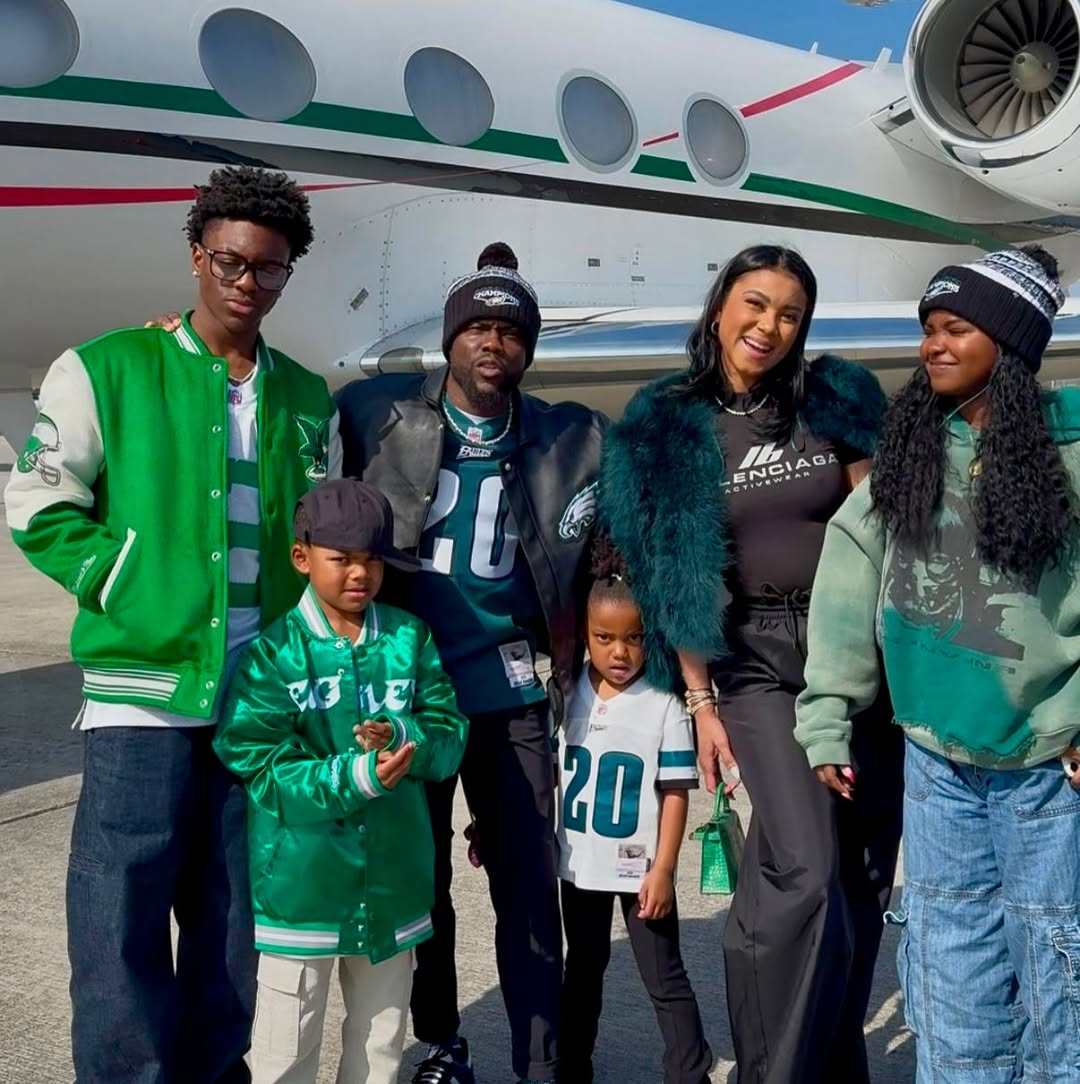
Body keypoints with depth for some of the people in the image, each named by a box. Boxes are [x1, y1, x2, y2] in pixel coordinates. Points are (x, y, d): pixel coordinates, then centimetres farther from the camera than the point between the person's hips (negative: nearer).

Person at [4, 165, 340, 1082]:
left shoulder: (310, 403, 13)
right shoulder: (106, 370, 1)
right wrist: (133, 593, -11)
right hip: (142, 687, -4)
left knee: (234, 922, 12)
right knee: (121, 915, -1)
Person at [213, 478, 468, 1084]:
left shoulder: (410, 638, -1)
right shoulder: (272, 649, -12)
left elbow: (451, 736, -3)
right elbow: (261, 769, -17)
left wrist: (404, 737, -24)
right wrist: (357, 776, -29)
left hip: (392, 879, 4)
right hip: (300, 884, -3)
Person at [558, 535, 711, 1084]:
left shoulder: (664, 706, -13)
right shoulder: (567, 697, -2)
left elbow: (676, 793, -11)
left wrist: (663, 869, -13)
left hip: (640, 867, -4)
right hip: (580, 863, 4)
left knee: (665, 980, 6)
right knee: (583, 972, 20)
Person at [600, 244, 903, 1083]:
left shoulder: (836, 401, 6)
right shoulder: (668, 426, 1)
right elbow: (676, 574, 1)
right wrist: (699, 699, -2)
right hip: (754, 659, -2)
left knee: (863, 872, 7)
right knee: (806, 872, -16)